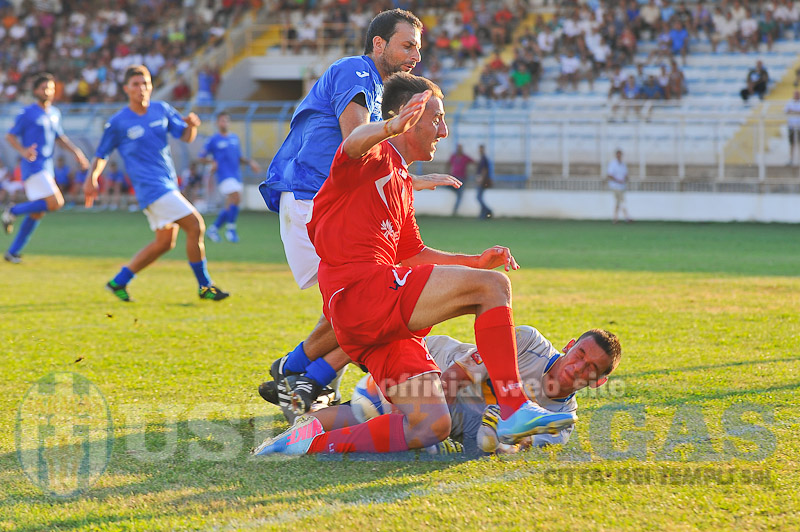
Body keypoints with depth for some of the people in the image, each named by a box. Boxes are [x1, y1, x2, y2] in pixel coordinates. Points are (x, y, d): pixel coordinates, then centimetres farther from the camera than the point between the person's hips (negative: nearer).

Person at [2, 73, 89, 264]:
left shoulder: (55, 113, 14)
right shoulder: (27, 113, -8)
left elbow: (59, 138, 26)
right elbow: (10, 136, -5)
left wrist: (76, 151, 11)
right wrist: (23, 151, -23)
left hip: (47, 169, 8)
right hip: (33, 167, -8)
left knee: (37, 212, 9)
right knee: (55, 203, -19)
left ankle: (12, 252, 16)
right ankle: (13, 211, -3)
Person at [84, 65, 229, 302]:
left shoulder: (162, 110, 8)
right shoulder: (118, 123, -5)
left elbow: (185, 137, 6)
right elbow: (101, 154, 4)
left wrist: (191, 125, -16)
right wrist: (92, 178, -10)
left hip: (168, 184, 7)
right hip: (150, 185, -7)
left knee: (165, 241, 12)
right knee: (195, 225, -14)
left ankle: (119, 281, 20)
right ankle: (204, 287, -5)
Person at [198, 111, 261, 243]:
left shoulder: (235, 138, 16)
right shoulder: (213, 140, 0)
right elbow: (202, 157, 3)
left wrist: (249, 162, 8)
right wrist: (212, 162, -14)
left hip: (236, 175, 6)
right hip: (224, 176, -6)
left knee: (230, 207, 6)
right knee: (236, 198, -21)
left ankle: (213, 229, 20)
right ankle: (230, 229, -8)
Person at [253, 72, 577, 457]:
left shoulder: (401, 183, 29)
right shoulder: (375, 159, 1)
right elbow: (354, 143, -25)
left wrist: (475, 261, 24)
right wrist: (389, 128, -49)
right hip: (360, 292, -9)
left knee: (430, 428, -4)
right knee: (491, 286, -18)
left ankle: (312, 439, -1)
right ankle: (514, 410, -22)